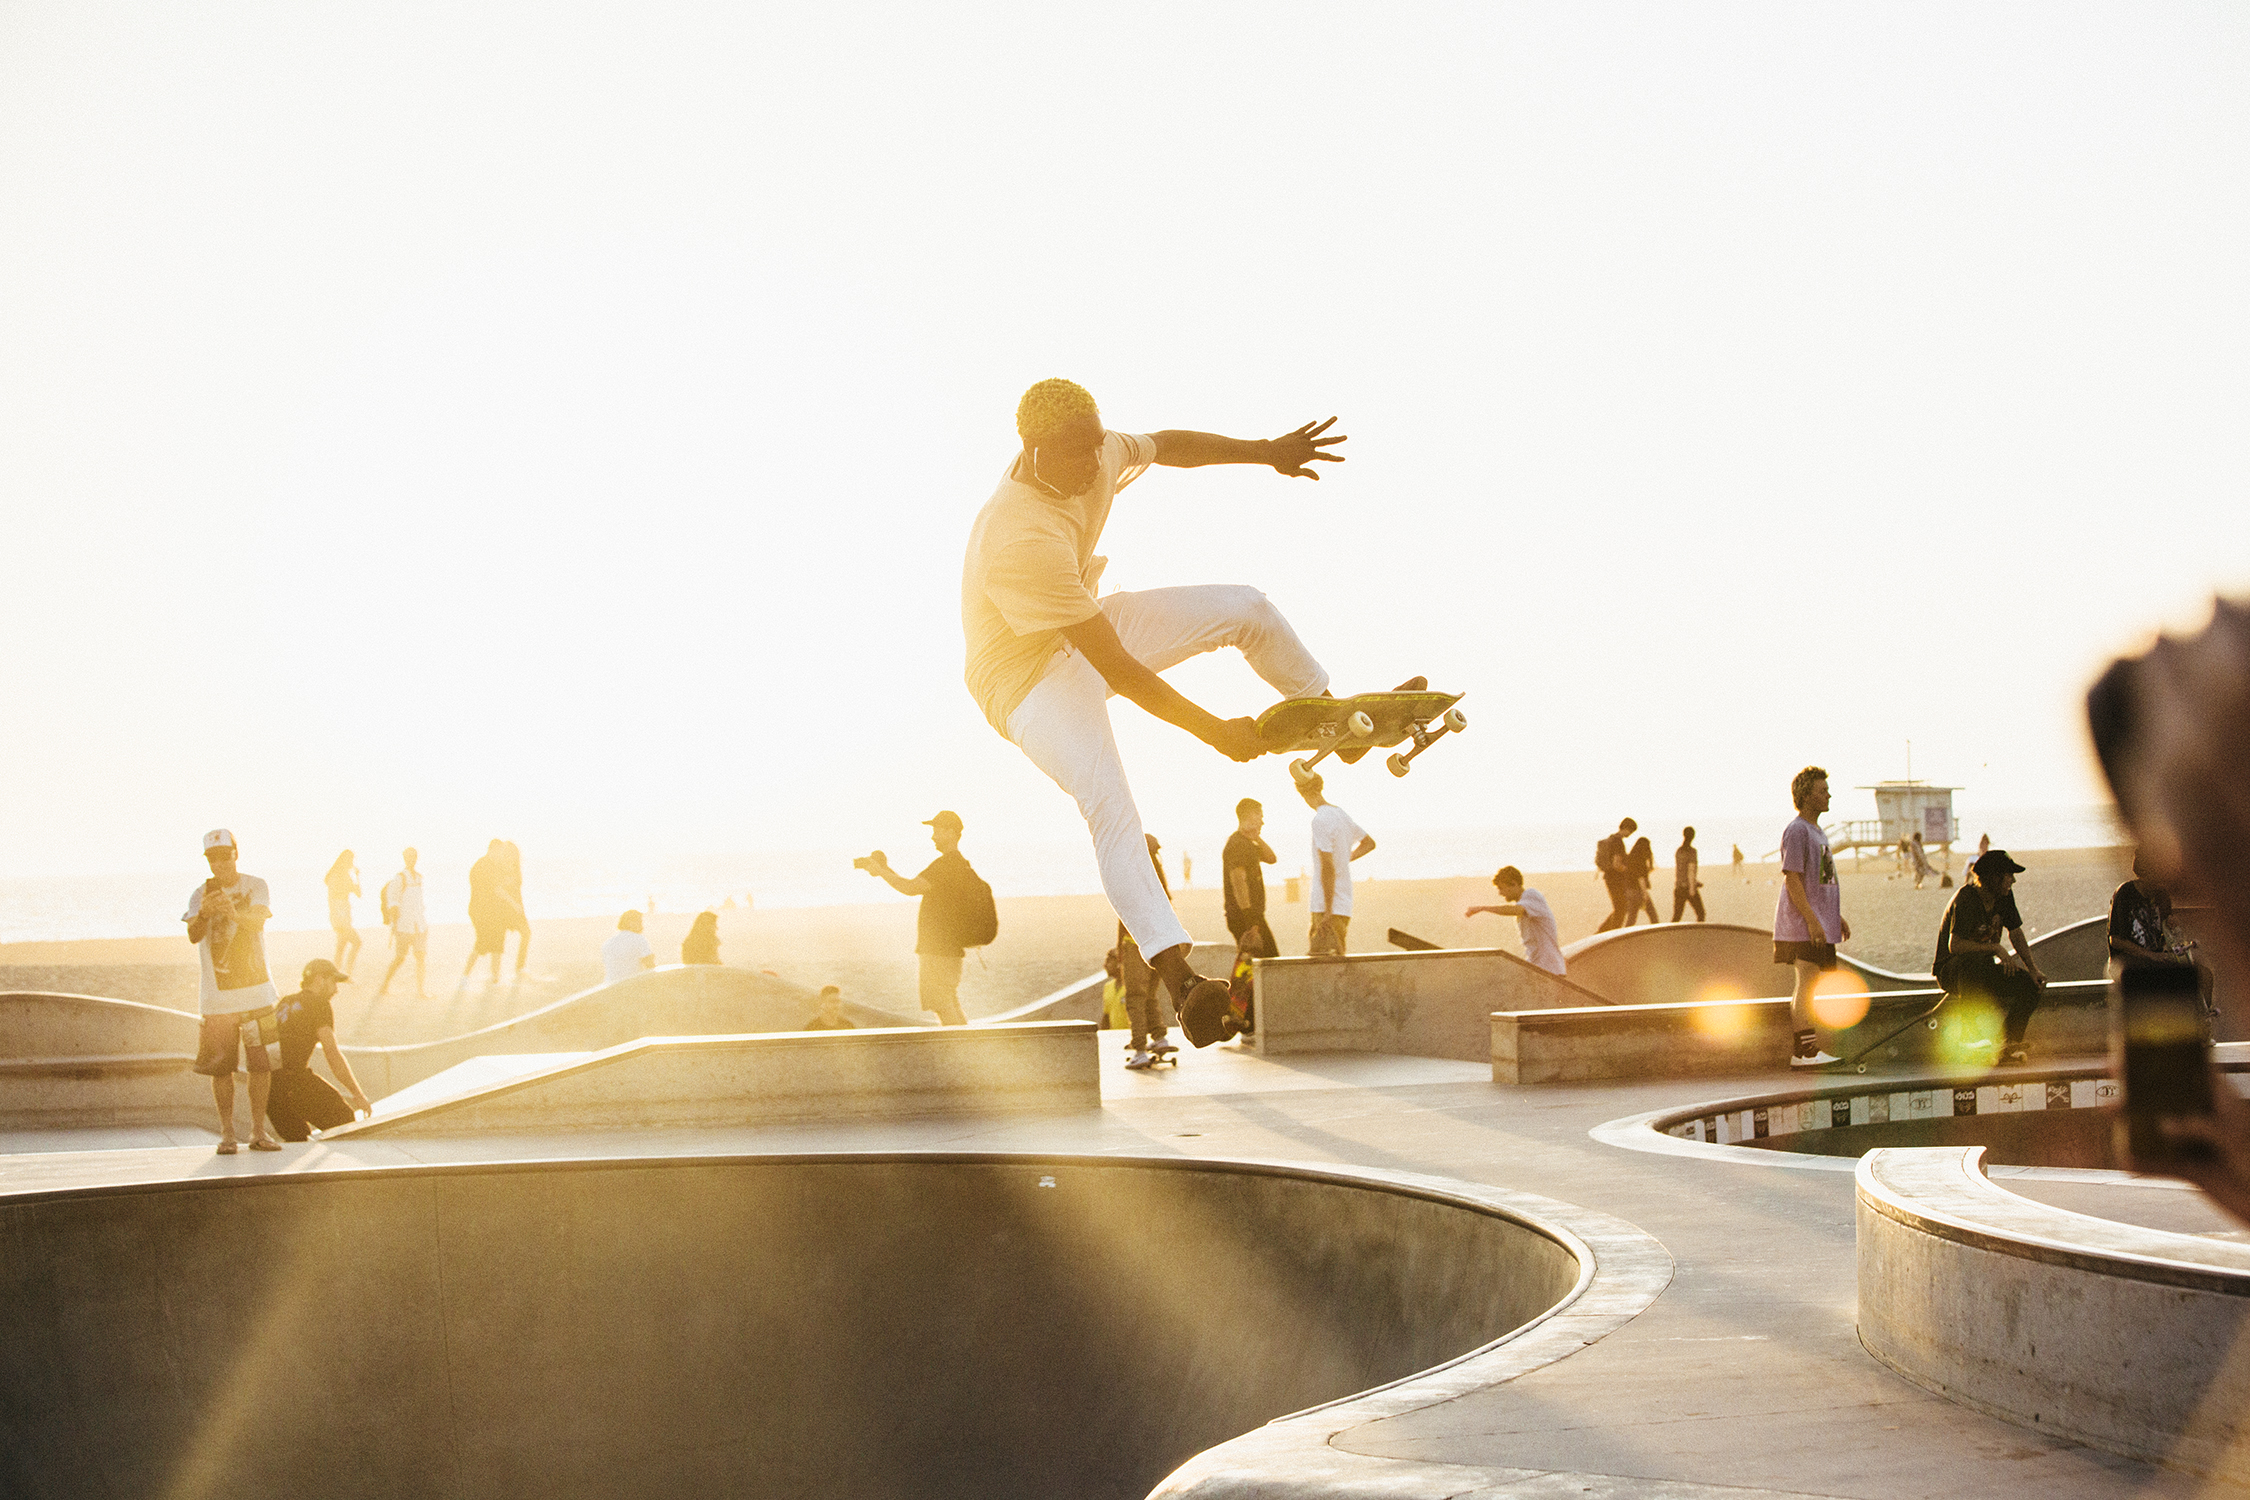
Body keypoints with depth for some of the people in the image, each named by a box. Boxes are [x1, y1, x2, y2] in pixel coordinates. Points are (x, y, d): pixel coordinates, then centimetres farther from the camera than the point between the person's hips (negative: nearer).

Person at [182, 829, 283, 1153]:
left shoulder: (256, 887, 2)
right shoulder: (200, 894, 4)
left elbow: (258, 920, -16)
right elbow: (193, 935, -11)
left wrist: (235, 912, -38)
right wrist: (204, 914, -33)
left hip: (256, 990, 0)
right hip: (217, 996, 0)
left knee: (261, 1063, 1)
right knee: (220, 1066, -1)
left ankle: (258, 1132, 11)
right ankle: (227, 1134, 9)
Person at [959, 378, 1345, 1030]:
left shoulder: (1097, 456, -14)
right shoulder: (1020, 540, -38)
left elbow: (1166, 445, 13)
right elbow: (1116, 667, -35)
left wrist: (1265, 452, 5)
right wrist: (1215, 733, -31)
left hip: (1084, 630, 8)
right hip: (1027, 679, -8)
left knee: (1246, 609, 3)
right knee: (1111, 808, -28)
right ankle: (1177, 976, -35)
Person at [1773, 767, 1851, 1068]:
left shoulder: (1816, 831, 20)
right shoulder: (1796, 831, -12)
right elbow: (1792, 880, -18)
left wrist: (1837, 917, 23)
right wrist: (1812, 920, -23)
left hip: (1819, 926, 10)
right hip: (1801, 927, -10)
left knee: (1809, 986, 10)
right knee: (1807, 983, -11)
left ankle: (1805, 1048, 14)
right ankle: (1805, 1051, -10)